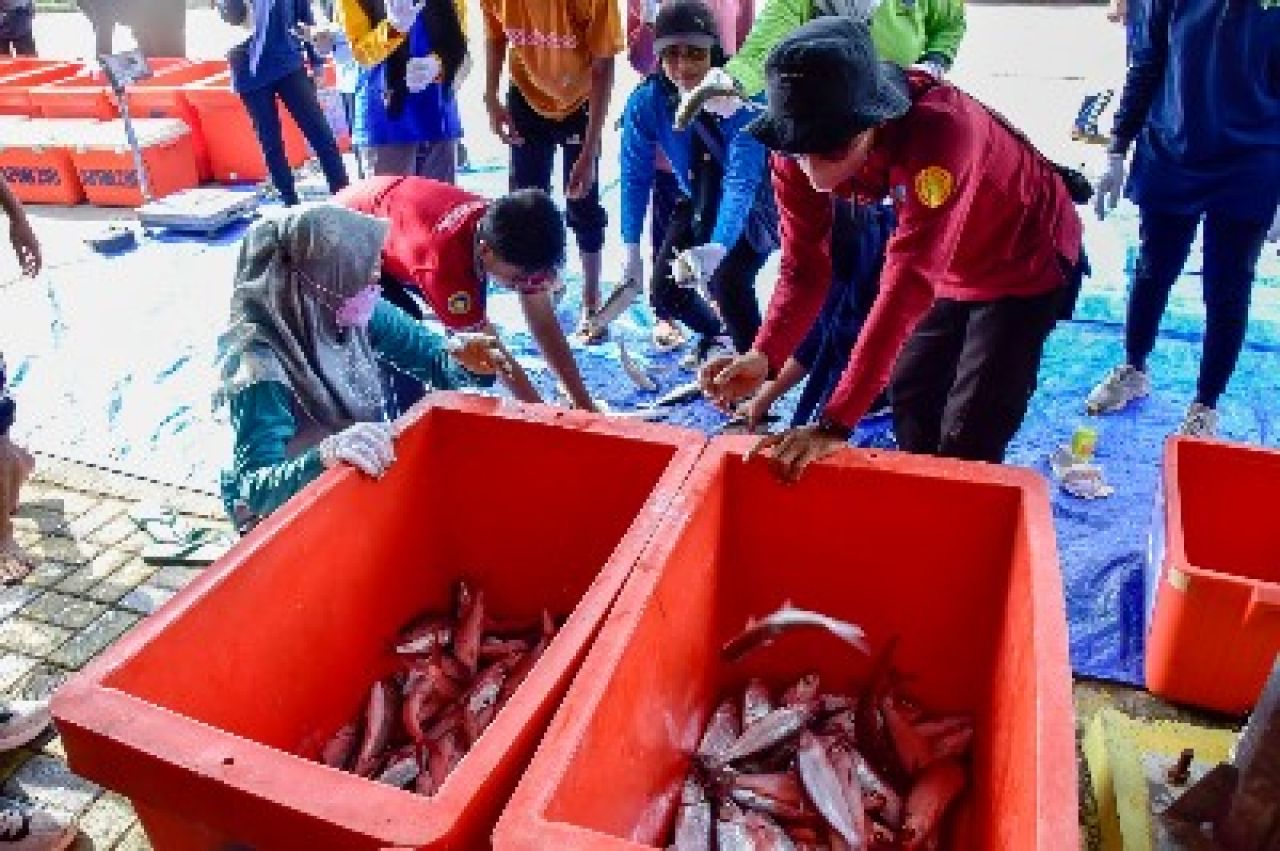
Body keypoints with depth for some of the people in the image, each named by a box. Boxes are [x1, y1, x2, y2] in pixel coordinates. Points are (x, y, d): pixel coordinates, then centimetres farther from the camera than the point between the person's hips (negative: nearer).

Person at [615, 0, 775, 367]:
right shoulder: (645, 102, -19)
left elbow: (742, 181, -41)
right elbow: (635, 176, -13)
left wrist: (717, 247, -55)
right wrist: (631, 249, -19)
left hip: (758, 201, -5)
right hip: (700, 202, 5)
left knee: (726, 280, -29)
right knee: (666, 295, 0)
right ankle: (714, 331, 33)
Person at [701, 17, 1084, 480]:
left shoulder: (939, 128, -40)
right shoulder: (797, 154, -21)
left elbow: (908, 281, -43)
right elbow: (804, 267, -16)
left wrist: (835, 423, -46)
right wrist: (763, 356, -36)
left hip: (1027, 260, -5)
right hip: (953, 264, 6)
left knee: (967, 441, -7)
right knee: (909, 398, 13)